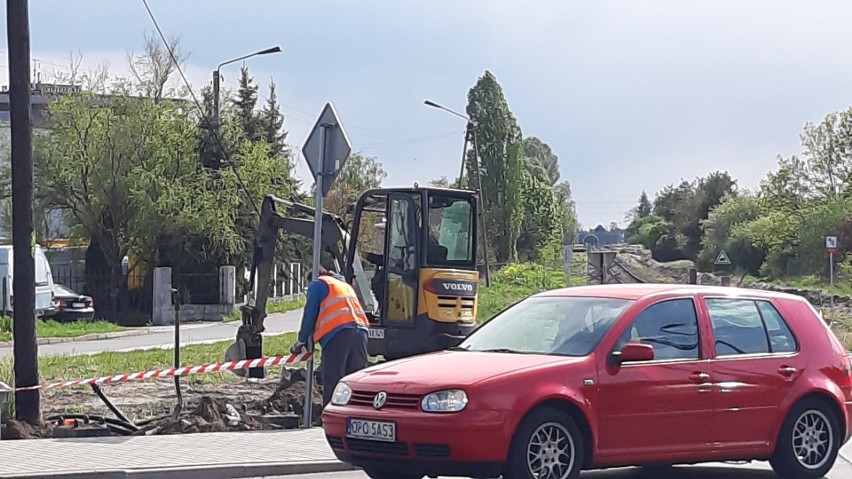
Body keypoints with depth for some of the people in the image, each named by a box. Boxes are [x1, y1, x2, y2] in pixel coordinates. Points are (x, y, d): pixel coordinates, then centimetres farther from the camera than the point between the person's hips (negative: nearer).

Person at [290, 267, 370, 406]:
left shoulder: (317, 284, 15)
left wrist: (302, 341, 16)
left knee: (332, 385, -7)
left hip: (336, 334, -6)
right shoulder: (346, 285, 35)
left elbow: (310, 315, 7)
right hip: (360, 331, 6)